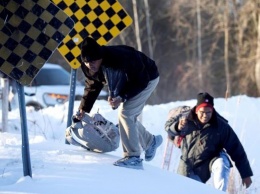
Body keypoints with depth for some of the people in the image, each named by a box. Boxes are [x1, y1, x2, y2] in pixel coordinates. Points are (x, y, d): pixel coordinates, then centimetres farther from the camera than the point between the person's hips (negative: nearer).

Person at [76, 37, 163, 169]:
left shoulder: (120, 58, -43)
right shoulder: (89, 68, -21)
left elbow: (141, 81, -31)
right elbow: (92, 86, -1)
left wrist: (122, 97, -39)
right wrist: (84, 108, -10)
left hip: (147, 79, -8)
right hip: (126, 82, 8)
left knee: (125, 113, -19)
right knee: (129, 117, 12)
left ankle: (133, 157, -17)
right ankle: (151, 141, 40)